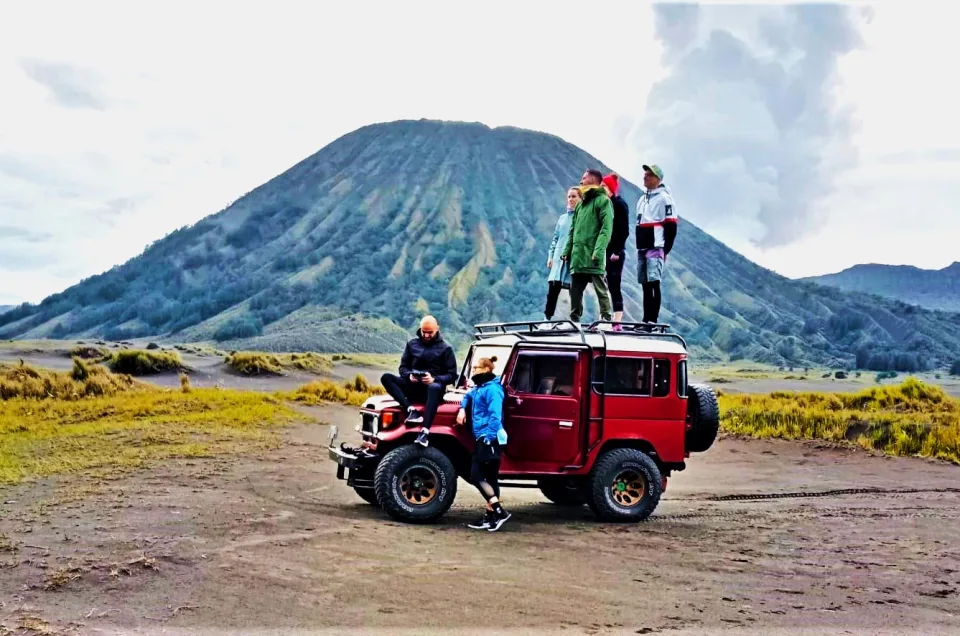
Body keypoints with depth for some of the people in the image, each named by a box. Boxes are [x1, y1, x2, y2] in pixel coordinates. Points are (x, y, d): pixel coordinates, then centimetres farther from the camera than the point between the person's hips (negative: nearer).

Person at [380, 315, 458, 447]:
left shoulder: (445, 349, 3)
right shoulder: (412, 344, 12)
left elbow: (452, 375, -1)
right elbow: (403, 367, 13)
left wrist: (435, 379, -19)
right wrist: (409, 375, -11)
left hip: (432, 386, -4)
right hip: (413, 387, 4)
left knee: (435, 388, -41)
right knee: (386, 378, -20)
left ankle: (425, 431, -53)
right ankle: (411, 410, -35)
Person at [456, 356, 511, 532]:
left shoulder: (492, 389, -13)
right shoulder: (479, 387, 16)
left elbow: (495, 415, -20)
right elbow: (468, 396, 38)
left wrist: (489, 437, -25)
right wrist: (462, 409, 19)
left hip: (489, 439, -10)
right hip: (482, 438, 10)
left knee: (476, 475, -11)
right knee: (489, 477, 11)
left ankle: (499, 511, -6)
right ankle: (490, 516, 15)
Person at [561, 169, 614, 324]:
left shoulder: (603, 200, -2)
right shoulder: (581, 203, 23)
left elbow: (606, 228, -12)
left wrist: (598, 250, -22)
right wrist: (567, 250, 14)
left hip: (593, 256, -7)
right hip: (577, 256, 8)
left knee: (600, 289, -5)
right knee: (575, 290, 6)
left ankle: (606, 319, -5)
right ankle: (574, 319, 10)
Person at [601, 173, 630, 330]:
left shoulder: (620, 204, -3)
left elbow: (624, 230, -10)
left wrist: (617, 251, -17)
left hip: (615, 252, -7)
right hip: (602, 251, 7)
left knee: (614, 286, -9)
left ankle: (617, 322, -9)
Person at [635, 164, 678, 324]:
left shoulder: (664, 197, -4)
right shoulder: (642, 199, 22)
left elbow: (671, 226, -9)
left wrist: (666, 249, -12)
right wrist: (639, 247, 19)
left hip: (655, 248, -8)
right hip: (642, 249, 8)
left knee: (654, 283, -13)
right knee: (645, 285, 8)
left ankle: (653, 320, -16)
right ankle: (646, 320, 11)